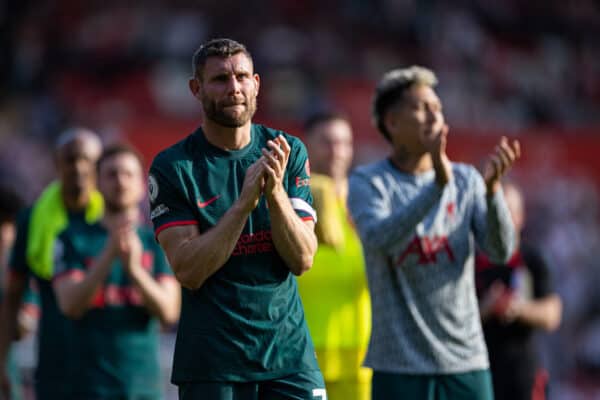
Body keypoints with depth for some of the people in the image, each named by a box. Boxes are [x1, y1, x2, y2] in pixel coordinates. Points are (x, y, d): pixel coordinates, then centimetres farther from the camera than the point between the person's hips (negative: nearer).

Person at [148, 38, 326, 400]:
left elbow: (303, 260, -2)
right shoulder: (173, 167, -4)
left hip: (289, 352, 2)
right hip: (212, 365, -2)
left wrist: (275, 192, -18)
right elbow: (188, 271, -13)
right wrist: (244, 202, -21)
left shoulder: (289, 153, 5)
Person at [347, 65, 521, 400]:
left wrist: (492, 187, -21)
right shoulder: (367, 182, -1)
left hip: (466, 359, 3)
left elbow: (501, 251, -4)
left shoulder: (466, 180, 9)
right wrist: (438, 185, -32)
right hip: (401, 362, -3)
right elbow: (379, 239, -22)